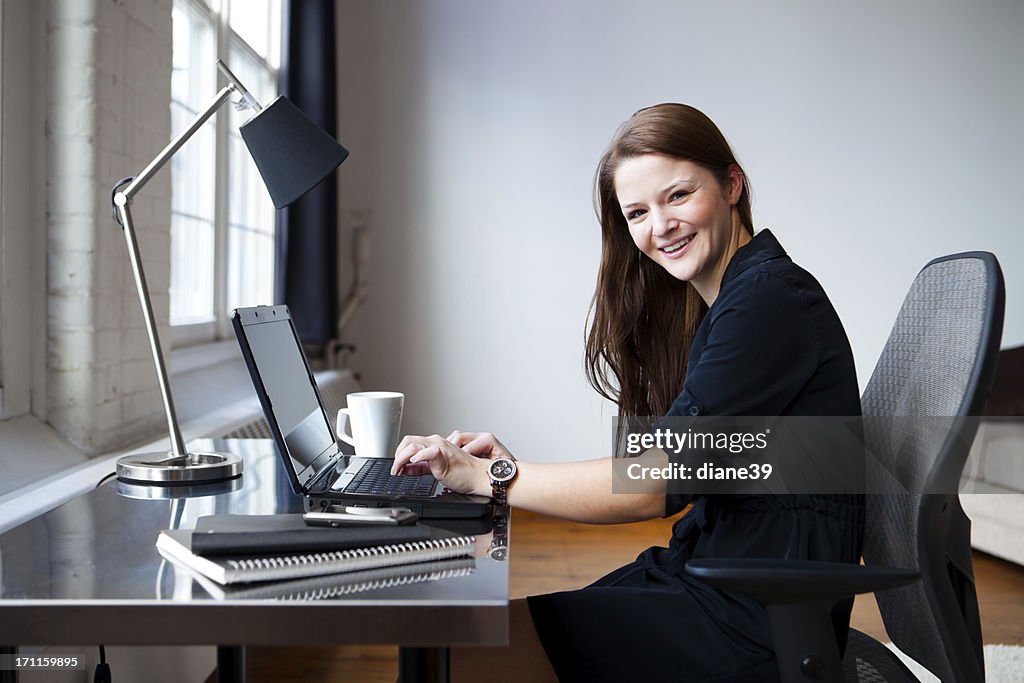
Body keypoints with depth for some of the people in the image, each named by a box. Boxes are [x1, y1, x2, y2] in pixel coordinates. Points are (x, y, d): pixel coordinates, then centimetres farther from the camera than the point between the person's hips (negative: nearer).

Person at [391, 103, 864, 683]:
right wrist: (519, 467, 0)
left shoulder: (771, 298, -16)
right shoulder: (721, 305, 14)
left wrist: (488, 476, -15)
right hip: (708, 573, 9)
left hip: (761, 617, -9)